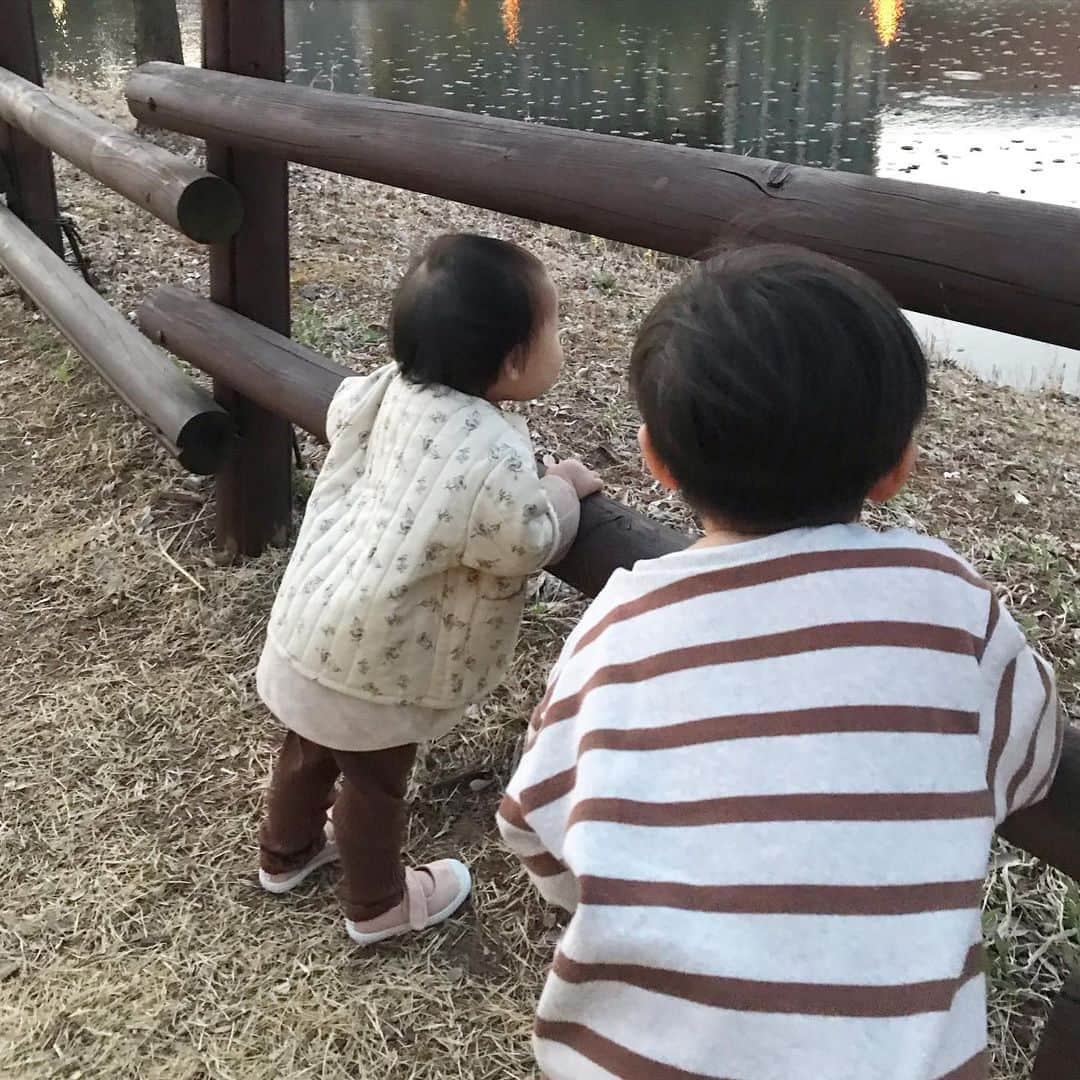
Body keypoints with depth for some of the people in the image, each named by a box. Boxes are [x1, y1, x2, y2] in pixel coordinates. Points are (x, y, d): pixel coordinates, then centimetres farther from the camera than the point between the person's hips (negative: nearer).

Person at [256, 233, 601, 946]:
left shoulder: (392, 387, -8)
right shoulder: (494, 459, -31)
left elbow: (341, 415, 13)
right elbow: (530, 545, -19)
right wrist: (563, 489, -1)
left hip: (314, 620, 8)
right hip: (371, 657, -7)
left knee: (312, 743, 29)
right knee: (375, 780, 16)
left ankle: (286, 852, 54)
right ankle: (378, 905, 40)